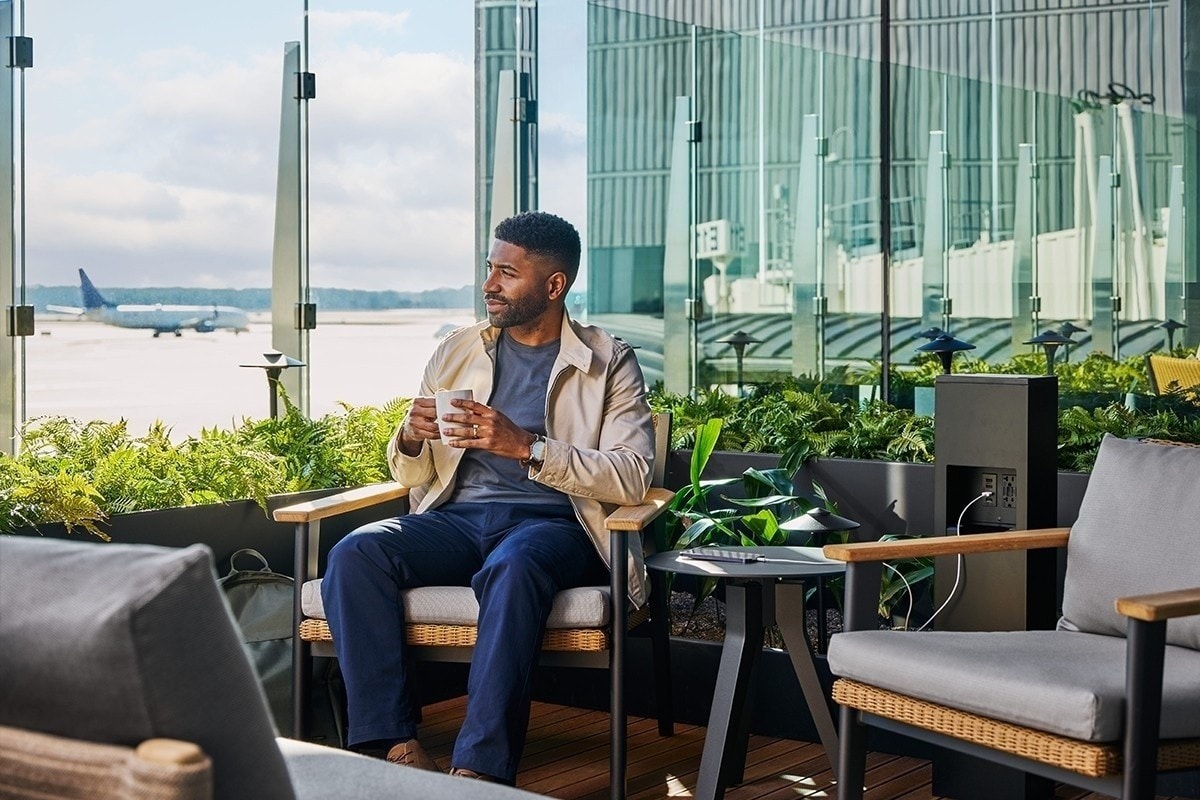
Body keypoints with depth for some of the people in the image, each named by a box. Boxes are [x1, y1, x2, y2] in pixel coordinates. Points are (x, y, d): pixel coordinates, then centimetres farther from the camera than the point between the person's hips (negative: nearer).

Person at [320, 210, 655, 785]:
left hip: (551, 522, -4)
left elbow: (632, 476, -8)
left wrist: (525, 446, -18)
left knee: (512, 569, -40)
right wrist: (411, 439, -4)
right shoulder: (456, 353, 19)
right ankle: (393, 743, -28)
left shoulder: (609, 364, 7)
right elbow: (410, 475, 21)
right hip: (457, 518, 4)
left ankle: (480, 767, -40)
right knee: (354, 554, -26)